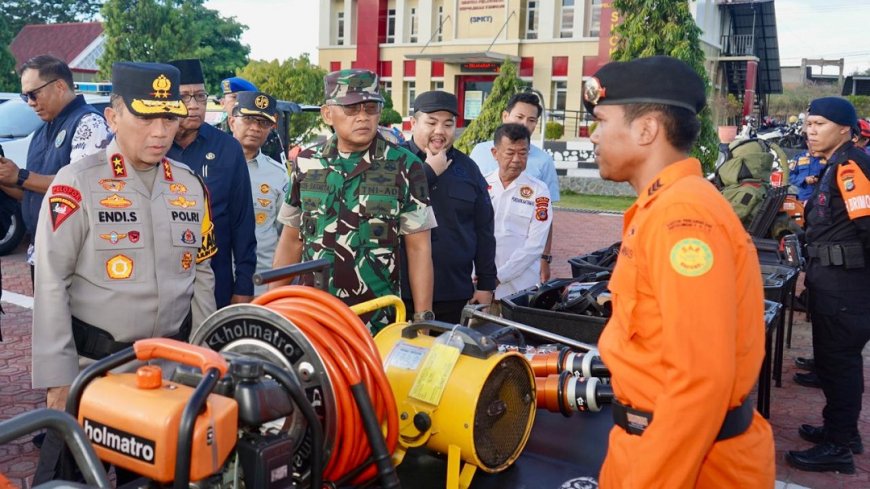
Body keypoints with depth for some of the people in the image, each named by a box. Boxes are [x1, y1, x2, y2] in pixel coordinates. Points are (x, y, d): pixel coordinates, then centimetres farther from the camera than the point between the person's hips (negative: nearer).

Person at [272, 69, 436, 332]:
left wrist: (423, 319, -6)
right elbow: (291, 240, 12)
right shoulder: (306, 163, 6)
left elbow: (418, 248, -3)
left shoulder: (405, 167, -3)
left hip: (378, 320, -2)